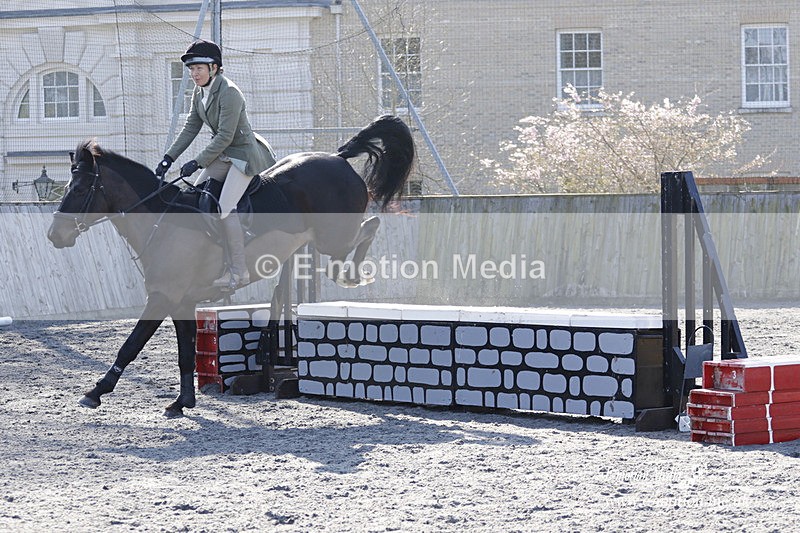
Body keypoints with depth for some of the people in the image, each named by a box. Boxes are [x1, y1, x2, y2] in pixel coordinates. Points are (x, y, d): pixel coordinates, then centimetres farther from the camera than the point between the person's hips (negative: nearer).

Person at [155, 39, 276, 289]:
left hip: (244, 155, -10)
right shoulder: (199, 93, 5)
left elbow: (224, 136, -24)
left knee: (225, 208, -19)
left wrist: (197, 162, -24)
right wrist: (169, 158, 1)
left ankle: (240, 271, -12)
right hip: (223, 155, 10)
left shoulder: (229, 93, -22)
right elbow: (190, 128, 10)